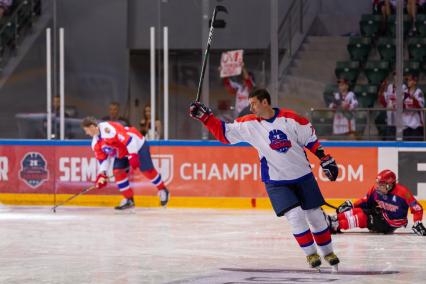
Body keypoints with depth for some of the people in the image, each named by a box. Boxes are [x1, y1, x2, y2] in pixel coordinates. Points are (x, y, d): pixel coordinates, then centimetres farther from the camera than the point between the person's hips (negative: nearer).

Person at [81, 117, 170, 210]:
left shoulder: (108, 128, -32)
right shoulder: (96, 143, -1)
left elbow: (127, 138, -35)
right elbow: (103, 158, 7)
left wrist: (133, 156, -36)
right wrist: (102, 174, -4)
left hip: (137, 145, -8)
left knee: (147, 170, -5)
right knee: (117, 172, -6)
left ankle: (163, 191, 17)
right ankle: (129, 200, 2)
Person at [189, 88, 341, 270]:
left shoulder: (290, 118, -9)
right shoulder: (249, 124, -5)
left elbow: (311, 140, -1)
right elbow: (224, 132, -3)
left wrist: (326, 161, 0)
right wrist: (204, 116, -13)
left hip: (303, 176, 0)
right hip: (276, 182, 0)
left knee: (315, 216, 6)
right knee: (295, 215, -15)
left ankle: (328, 253, 23)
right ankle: (310, 254, 1)